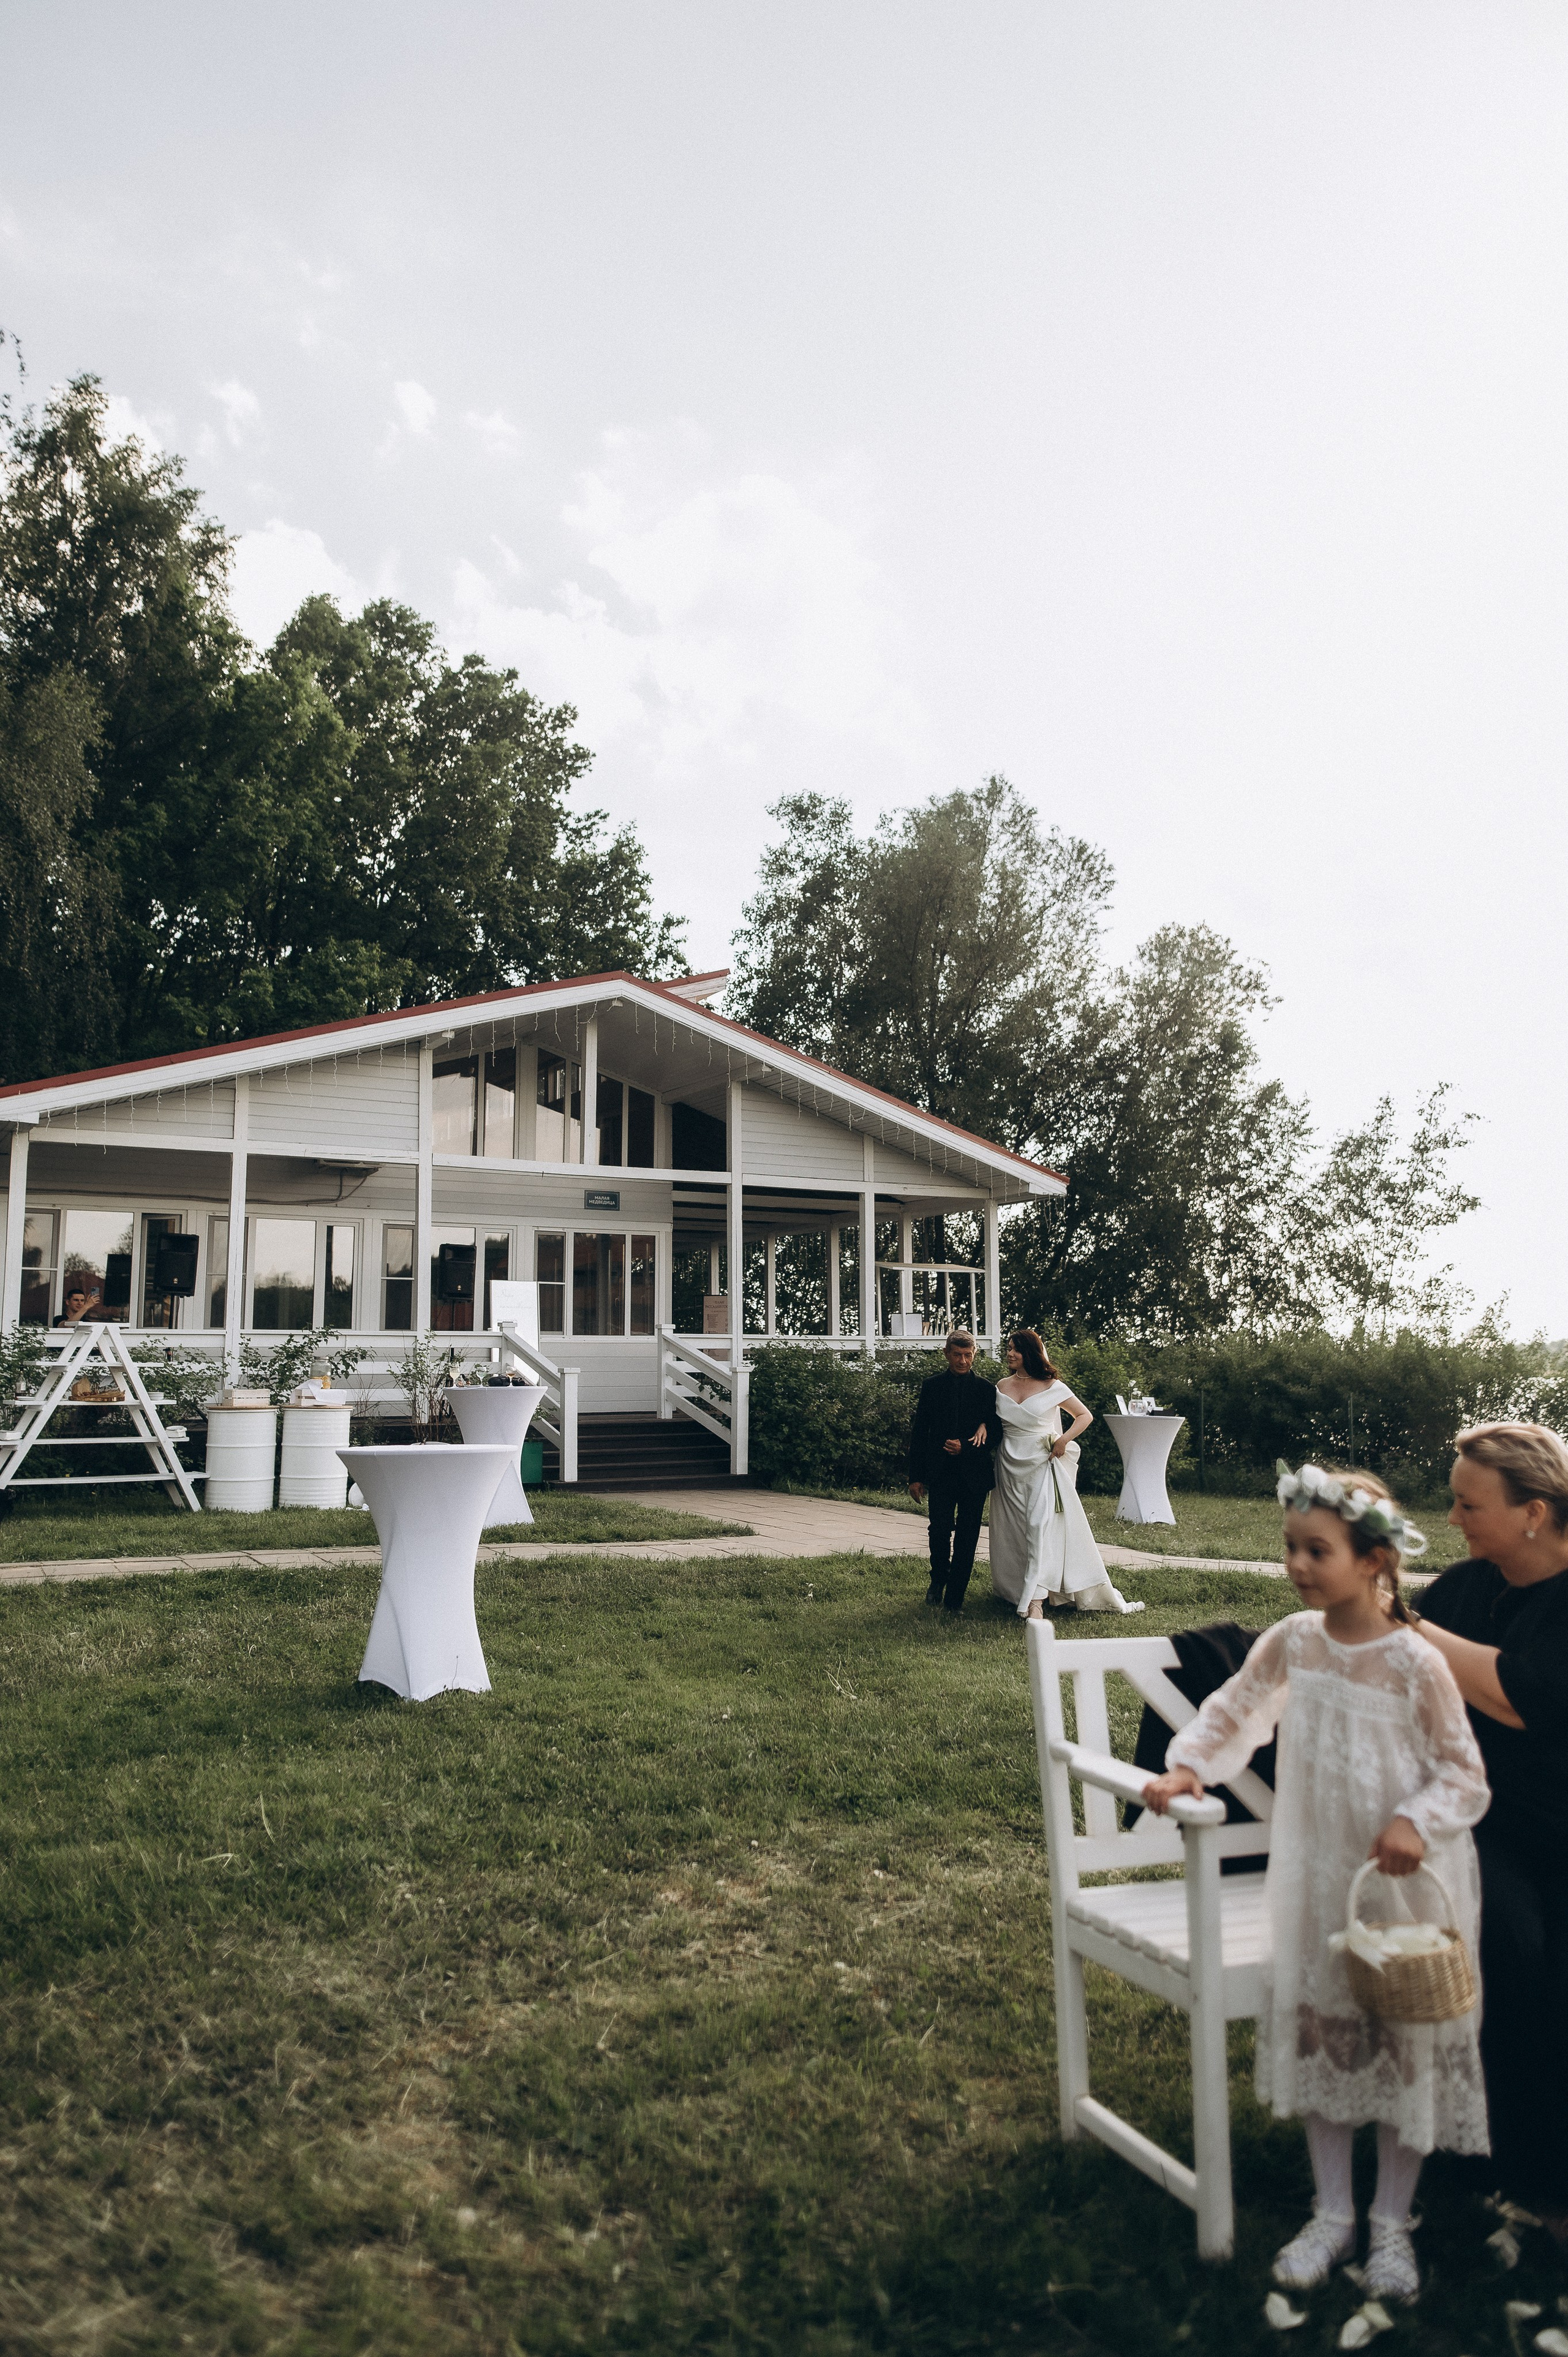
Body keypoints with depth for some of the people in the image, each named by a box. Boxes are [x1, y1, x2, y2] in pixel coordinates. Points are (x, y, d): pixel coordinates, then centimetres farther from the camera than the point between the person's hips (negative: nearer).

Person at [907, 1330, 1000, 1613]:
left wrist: (966, 1447, -12)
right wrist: (916, 1476, 3)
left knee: (967, 1537, 1)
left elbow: (997, 1433, 4)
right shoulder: (932, 1386, 7)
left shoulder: (987, 1389, 5)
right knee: (940, 1529, -9)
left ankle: (955, 1597, 11)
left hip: (974, 1474, 0)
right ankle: (938, 1579, 19)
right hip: (940, 1471, 0)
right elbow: (919, 1432, 7)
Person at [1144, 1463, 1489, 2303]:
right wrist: (1187, 1765, -9)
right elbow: (1233, 1709, 5)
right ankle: (1332, 2210, 32)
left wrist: (1418, 1822, -29)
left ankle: (1392, 2220, 32)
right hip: (1314, 1876, 4)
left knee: (1407, 2043, 11)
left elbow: (1465, 1775, -12)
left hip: (1405, 1885, -4)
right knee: (1317, 2034, 13)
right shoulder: (1291, 1642, -8)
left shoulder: (1415, 1664, -20)